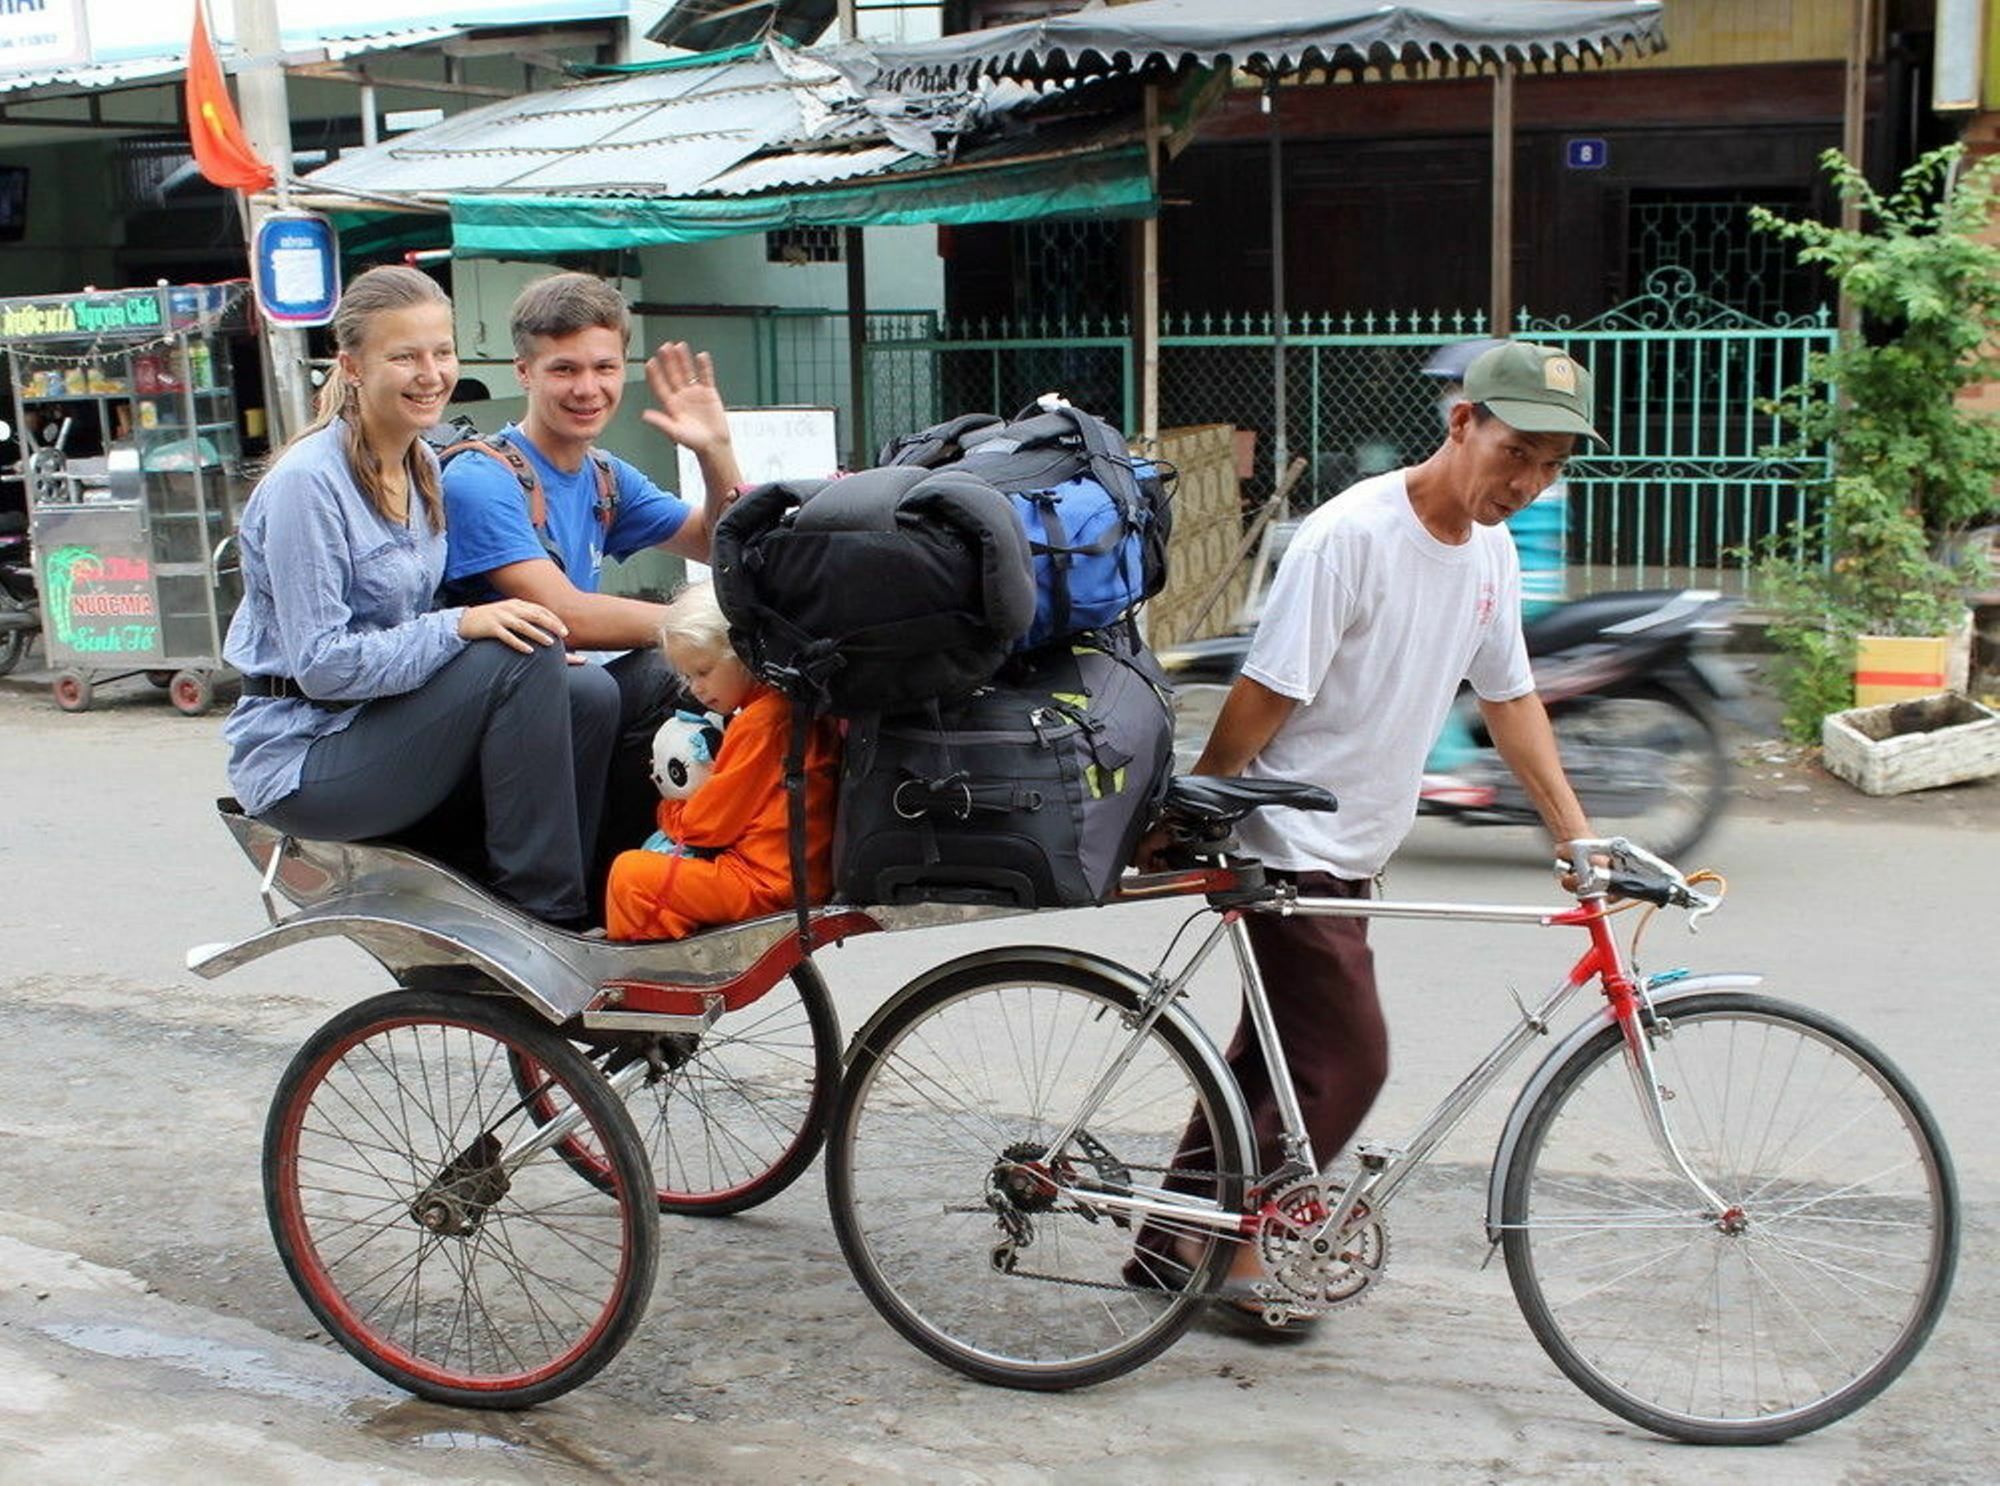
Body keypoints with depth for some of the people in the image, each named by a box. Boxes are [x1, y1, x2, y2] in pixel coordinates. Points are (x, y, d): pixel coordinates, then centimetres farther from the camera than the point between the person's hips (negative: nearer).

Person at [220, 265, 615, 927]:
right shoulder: (307, 481, -16)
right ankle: (545, 912, -19)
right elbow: (320, 664, -20)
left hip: (386, 721, 8)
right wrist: (458, 626, -29)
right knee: (516, 661, -27)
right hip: (304, 758, -8)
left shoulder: (425, 468, 10)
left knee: (592, 700, -14)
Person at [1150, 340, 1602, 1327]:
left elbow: (1509, 698, 14)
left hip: (1351, 854, 8)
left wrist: (1575, 832, 9)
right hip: (1292, 848, -8)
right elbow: (1261, 700, -20)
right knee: (1345, 1062, -5)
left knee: (1272, 1056, 15)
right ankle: (1234, 1255, 11)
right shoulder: (1352, 535, -22)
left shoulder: (1491, 551, 5)